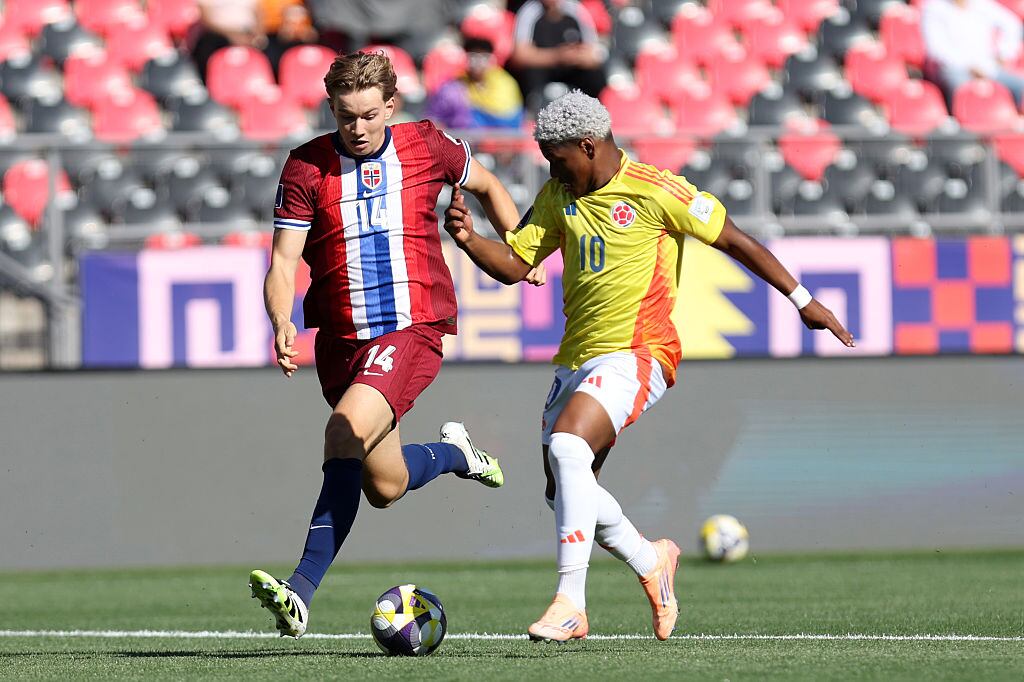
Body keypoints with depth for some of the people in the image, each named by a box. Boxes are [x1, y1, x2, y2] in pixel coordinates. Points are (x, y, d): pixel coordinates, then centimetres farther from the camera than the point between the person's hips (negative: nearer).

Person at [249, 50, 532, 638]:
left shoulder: (427, 147, 0)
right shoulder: (307, 166, -1)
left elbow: (487, 187, 21)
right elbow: (284, 263, -5)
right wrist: (283, 324, -23)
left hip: (412, 329, -3)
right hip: (342, 340, 4)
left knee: (345, 433, -28)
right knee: (384, 486, 12)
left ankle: (304, 590, -31)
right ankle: (452, 453, 48)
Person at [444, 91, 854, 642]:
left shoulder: (654, 192, -9)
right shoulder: (558, 196, 10)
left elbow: (735, 241, -2)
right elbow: (514, 265, 12)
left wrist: (802, 300, -1)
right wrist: (467, 239, -9)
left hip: (636, 354, -8)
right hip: (576, 361, 8)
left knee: (566, 444, -29)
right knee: (564, 491, 6)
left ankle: (570, 604, -28)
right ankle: (651, 562, 34)